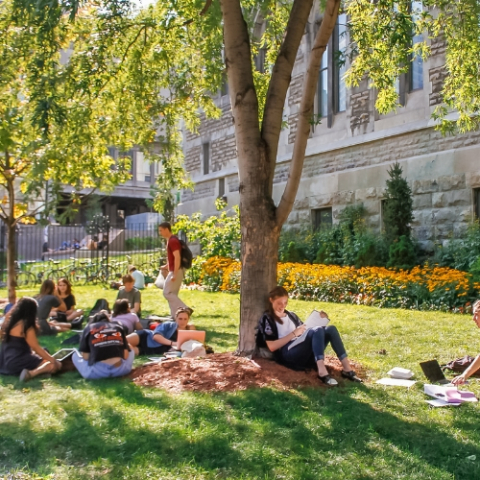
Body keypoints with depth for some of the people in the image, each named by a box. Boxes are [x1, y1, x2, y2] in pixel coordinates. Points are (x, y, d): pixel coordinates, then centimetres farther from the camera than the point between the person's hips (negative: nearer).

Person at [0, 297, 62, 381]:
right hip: (17, 363, -9)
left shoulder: (9, 322, 10)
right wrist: (53, 360, -9)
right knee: (55, 365, -18)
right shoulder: (26, 327, -15)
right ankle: (31, 373, -34)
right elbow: (37, 348, -13)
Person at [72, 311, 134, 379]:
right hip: (120, 370, 1)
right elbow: (126, 354, 13)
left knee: (75, 355, 28)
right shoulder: (118, 326, 19)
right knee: (131, 350, 34)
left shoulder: (89, 328, 15)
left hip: (97, 372, -1)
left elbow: (85, 356, 8)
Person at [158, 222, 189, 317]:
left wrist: (174, 274, -25)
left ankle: (184, 310, -8)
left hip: (176, 271, -10)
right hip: (173, 271, 10)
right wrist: (166, 266, 19)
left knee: (167, 293, -8)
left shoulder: (173, 241, -17)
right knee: (172, 294, 12)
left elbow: (177, 258, -23)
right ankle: (175, 316, 15)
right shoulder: (170, 240, 15)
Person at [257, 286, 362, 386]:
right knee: (318, 330, -29)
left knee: (330, 329, -15)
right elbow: (272, 346, -7)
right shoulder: (267, 319, 5)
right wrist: (293, 334, -12)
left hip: (305, 353, 7)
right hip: (288, 354, -7)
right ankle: (322, 372, -43)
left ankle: (347, 369, -21)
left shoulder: (291, 315, 26)